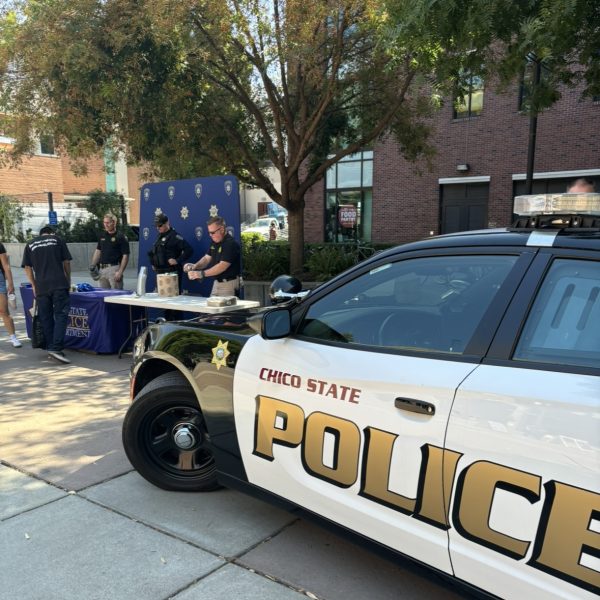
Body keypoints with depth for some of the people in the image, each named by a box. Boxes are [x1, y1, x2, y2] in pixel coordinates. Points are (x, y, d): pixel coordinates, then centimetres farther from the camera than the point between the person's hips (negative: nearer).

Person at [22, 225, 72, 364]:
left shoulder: (30, 245, 16)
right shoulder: (57, 240, 11)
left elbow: (27, 268, 12)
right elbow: (66, 263, 9)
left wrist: (34, 286, 17)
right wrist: (68, 280, 19)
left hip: (41, 286, 3)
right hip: (59, 284, -2)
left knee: (46, 318, 10)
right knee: (61, 315, -5)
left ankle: (51, 348, 14)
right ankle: (56, 348, -17)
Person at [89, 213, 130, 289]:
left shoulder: (120, 237, -7)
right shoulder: (102, 236, 13)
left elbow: (125, 256, -10)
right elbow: (98, 251, 20)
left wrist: (120, 272, -17)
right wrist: (93, 265, 10)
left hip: (114, 268, -7)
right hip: (102, 269, 7)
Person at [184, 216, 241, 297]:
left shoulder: (230, 243, -19)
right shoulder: (214, 241, 8)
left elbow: (223, 266, -26)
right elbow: (207, 258, 11)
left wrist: (201, 274, -30)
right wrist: (195, 266, -10)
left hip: (229, 283, -8)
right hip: (217, 282, 8)